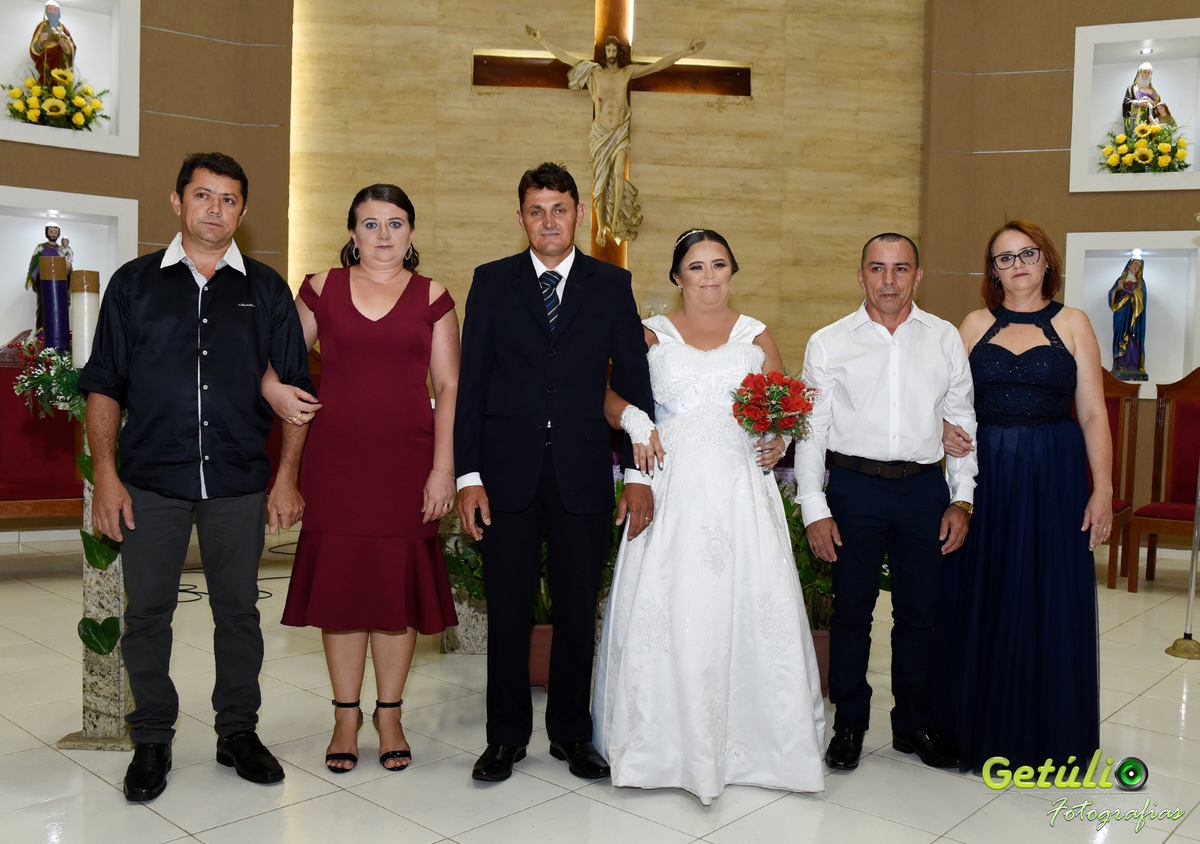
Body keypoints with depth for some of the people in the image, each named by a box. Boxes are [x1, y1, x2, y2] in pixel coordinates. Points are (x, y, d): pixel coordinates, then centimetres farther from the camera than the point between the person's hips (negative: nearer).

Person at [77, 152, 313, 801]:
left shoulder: (266, 290, 7)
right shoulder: (134, 283, 7)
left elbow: (294, 387, 6)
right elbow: (104, 384, 5)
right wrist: (105, 473, -4)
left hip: (238, 480, 0)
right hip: (150, 479, 0)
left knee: (238, 608, 8)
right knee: (147, 612, 5)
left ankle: (238, 730, 23)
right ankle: (152, 741, 21)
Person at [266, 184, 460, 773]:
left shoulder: (432, 298, 5)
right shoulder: (321, 289, 7)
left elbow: (448, 387, 1)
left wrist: (443, 469, -6)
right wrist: (272, 386, -6)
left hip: (408, 460, 0)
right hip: (335, 461, 1)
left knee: (399, 585, 5)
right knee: (339, 583, 5)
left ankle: (389, 716, 21)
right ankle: (346, 717, 20)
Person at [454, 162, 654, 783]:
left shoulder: (612, 284, 6)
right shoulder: (492, 282, 5)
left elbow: (633, 381, 4)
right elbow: (470, 384, 1)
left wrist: (639, 474, -2)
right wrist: (468, 475, -6)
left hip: (583, 472, 1)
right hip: (507, 470, 0)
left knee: (578, 609, 10)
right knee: (507, 609, 8)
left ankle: (571, 733, 27)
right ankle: (506, 736, 24)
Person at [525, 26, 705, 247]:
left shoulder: (628, 72, 4)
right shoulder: (595, 72, 3)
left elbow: (658, 65, 1)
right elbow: (565, 57, 2)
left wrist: (685, 52, -5)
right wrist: (540, 40, -1)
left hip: (620, 133, 0)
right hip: (600, 133, 0)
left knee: (618, 173, -21)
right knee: (600, 181, 1)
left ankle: (615, 221, -13)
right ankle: (601, 227, 10)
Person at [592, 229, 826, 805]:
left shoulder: (756, 337, 13)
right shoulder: (652, 335, 9)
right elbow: (613, 396, 9)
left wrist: (779, 442, -5)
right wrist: (635, 421, -12)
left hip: (742, 490, 1)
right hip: (673, 489, -1)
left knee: (750, 603, -3)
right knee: (664, 606, -5)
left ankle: (752, 737, 12)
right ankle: (666, 738, 9)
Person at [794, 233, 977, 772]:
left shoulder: (945, 340, 7)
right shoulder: (828, 344, 2)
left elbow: (963, 424, 10)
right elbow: (811, 431, 1)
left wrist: (961, 500, 4)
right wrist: (814, 508, -5)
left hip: (925, 488, 2)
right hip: (855, 487, -1)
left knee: (920, 613, 10)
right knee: (852, 611, 7)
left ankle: (914, 724, 28)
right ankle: (849, 724, 24)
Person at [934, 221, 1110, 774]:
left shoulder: (1071, 324, 4)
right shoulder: (975, 325, 8)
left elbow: (1093, 414, 0)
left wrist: (1103, 488, -7)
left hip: (1053, 477, -1)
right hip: (985, 475, 2)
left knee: (1050, 602, 4)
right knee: (981, 601, 6)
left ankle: (1045, 736, 20)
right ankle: (981, 729, 22)